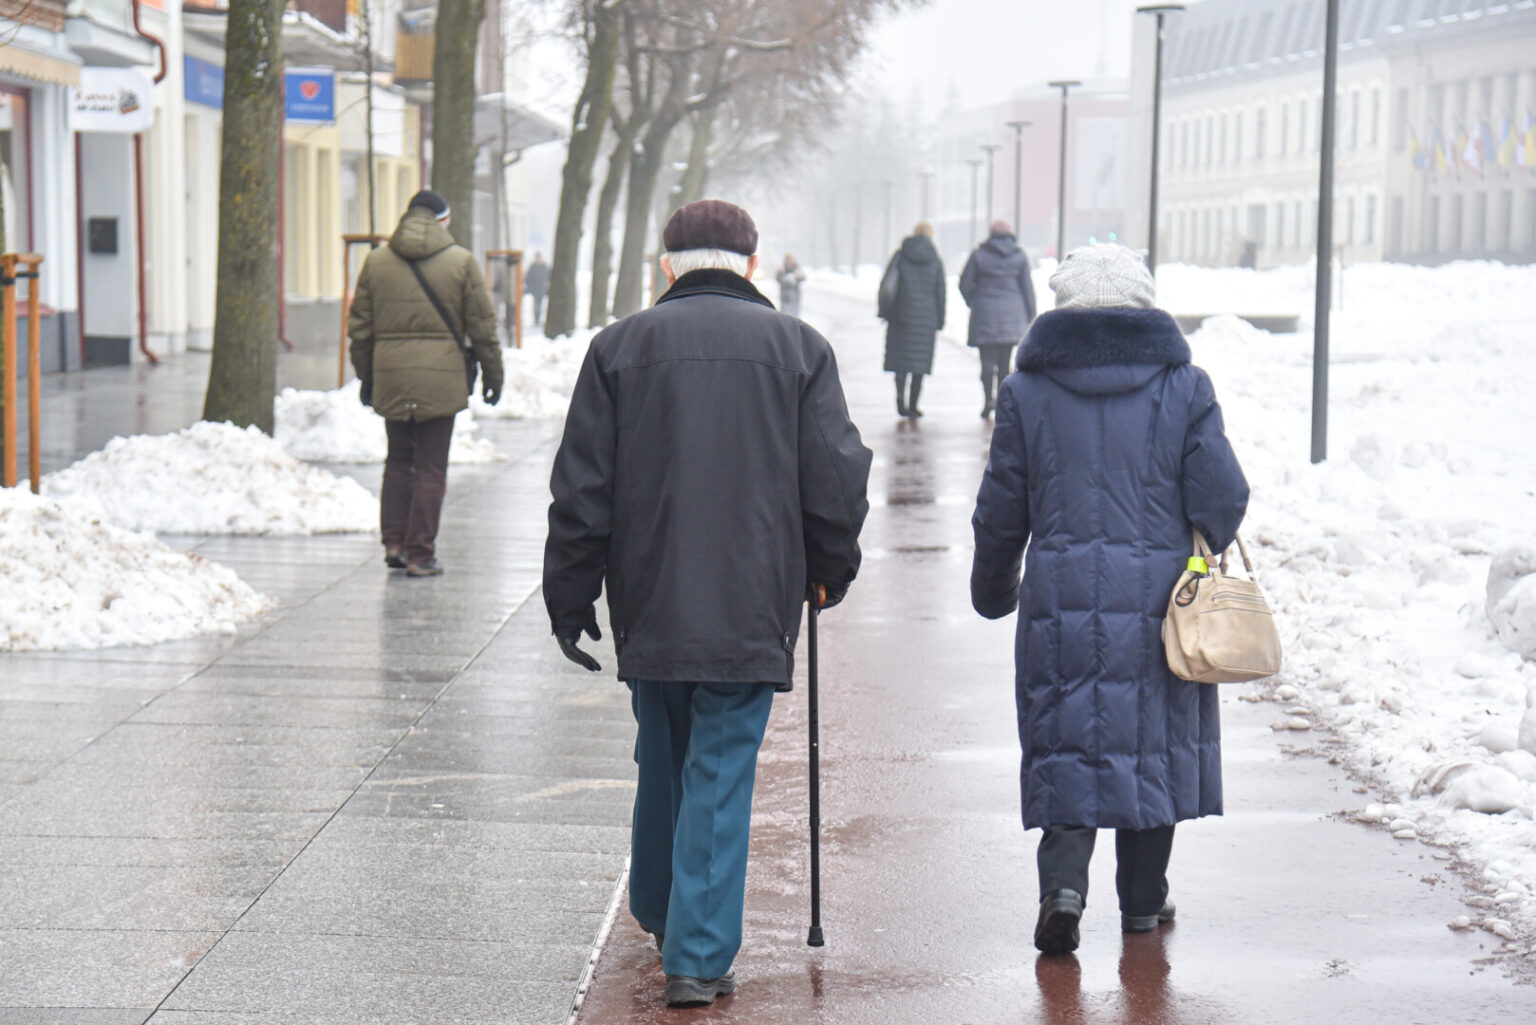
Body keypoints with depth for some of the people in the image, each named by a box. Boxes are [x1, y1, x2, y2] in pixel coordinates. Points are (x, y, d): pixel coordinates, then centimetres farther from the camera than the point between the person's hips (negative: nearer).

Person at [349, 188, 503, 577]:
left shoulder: (376, 261, 8)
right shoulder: (461, 261, -1)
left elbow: (360, 326, 11)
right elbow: (482, 326, 1)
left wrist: (366, 376, 21)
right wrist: (493, 375, 10)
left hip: (391, 375, 3)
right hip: (442, 378, -3)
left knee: (398, 460, 17)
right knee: (431, 467, 1)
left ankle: (394, 543, 14)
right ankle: (420, 554, 2)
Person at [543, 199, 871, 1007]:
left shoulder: (620, 347, 3)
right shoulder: (797, 347, 1)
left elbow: (581, 491, 2)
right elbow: (837, 485, 0)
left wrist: (569, 598, 8)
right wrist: (829, 573, 15)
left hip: (648, 606, 2)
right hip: (752, 609, -2)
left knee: (663, 764, 20)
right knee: (721, 774, 0)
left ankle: (659, 914, 37)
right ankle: (699, 956, -5)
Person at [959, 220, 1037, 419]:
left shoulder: (979, 254, 0)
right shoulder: (1020, 257, 3)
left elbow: (965, 283, 0)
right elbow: (1027, 288, 2)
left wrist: (973, 303, 16)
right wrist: (1031, 317, 8)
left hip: (984, 313, -1)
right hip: (1012, 315, 1)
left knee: (987, 360, -1)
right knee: (1005, 361, 7)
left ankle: (988, 398, -14)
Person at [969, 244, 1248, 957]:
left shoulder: (1027, 391, 0)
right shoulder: (1184, 386, 0)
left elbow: (1000, 511, 4)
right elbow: (1223, 496, -4)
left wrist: (993, 590, 20)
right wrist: (1202, 552, 18)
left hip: (1061, 597, 0)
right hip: (1159, 600, 0)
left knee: (1064, 742, 6)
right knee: (1154, 738, 13)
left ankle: (1063, 878, -14)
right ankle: (1144, 899, 21)